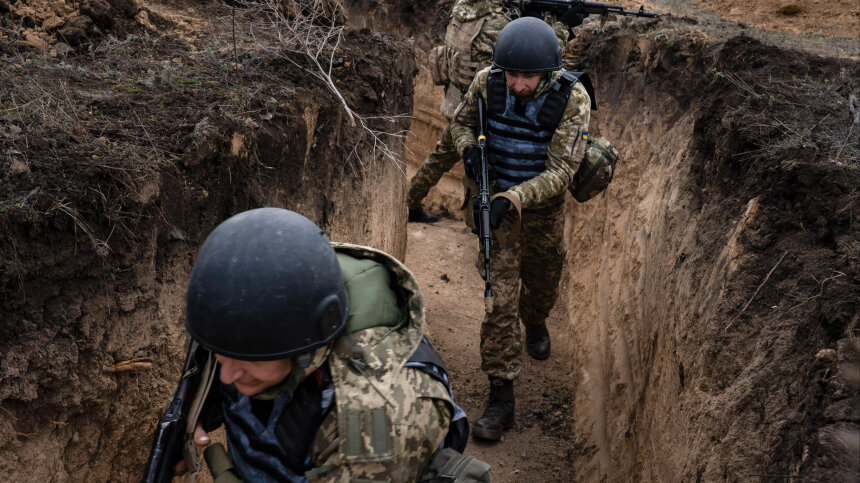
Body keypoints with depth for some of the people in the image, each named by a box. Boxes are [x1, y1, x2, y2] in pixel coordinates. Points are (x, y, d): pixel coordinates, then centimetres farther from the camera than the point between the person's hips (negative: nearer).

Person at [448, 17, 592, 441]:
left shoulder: (573, 99, -23)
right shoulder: (487, 81, -16)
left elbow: (561, 171, -24)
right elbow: (461, 123, 3)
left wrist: (511, 200, -36)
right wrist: (470, 150, -20)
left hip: (543, 205, 0)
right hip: (495, 199, 0)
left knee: (542, 284, 22)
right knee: (500, 296, -7)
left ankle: (536, 323, 60)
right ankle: (501, 397, 1)